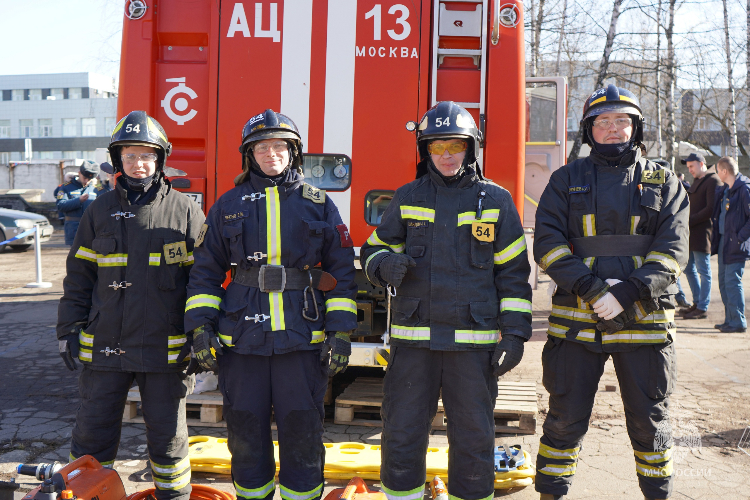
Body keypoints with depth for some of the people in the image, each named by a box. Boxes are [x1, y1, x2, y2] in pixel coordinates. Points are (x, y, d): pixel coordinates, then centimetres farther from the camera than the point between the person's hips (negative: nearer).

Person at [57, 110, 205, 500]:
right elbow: (78, 275, 11)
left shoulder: (185, 211, 1)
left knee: (167, 436, 10)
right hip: (104, 347, 2)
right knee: (92, 435, 11)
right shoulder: (100, 211, 7)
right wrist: (68, 330, 6)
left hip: (165, 350, -2)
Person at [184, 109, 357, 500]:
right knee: (246, 437, 10)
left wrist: (340, 331, -3)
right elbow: (206, 270, 10)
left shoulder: (318, 204, 6)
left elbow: (341, 270, 5)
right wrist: (200, 326, -1)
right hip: (242, 341, 1)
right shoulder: (228, 205, 9)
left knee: (302, 436, 5)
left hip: (303, 340, -1)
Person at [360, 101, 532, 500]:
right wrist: (387, 265, -11)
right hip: (413, 339, 1)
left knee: (473, 438, 8)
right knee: (402, 435, 7)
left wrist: (515, 332, -2)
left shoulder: (495, 200, 5)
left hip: (473, 343, -1)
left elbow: (513, 272, 5)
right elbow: (373, 249, 13)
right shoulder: (407, 197, 9)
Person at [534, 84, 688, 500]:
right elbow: (547, 244, -3)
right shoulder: (566, 180, 7)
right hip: (577, 321, 0)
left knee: (650, 421, 11)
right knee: (565, 420, 7)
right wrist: (592, 290, -17)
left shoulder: (663, 183, 9)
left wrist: (626, 293, -17)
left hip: (644, 321, 1)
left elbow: (672, 248, -2)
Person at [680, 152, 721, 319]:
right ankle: (697, 303, 24)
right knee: (689, 269, 14)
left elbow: (711, 209, -18)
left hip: (702, 233, -9)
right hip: (690, 233, 10)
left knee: (703, 271, -2)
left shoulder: (714, 181, -10)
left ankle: (702, 308, 4)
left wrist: (689, 221, -18)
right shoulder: (697, 181, 20)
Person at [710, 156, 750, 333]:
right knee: (723, 281, 12)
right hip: (723, 241, 9)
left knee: (732, 281, -7)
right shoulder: (724, 189, 13)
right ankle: (730, 320, 21)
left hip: (736, 245, -9)